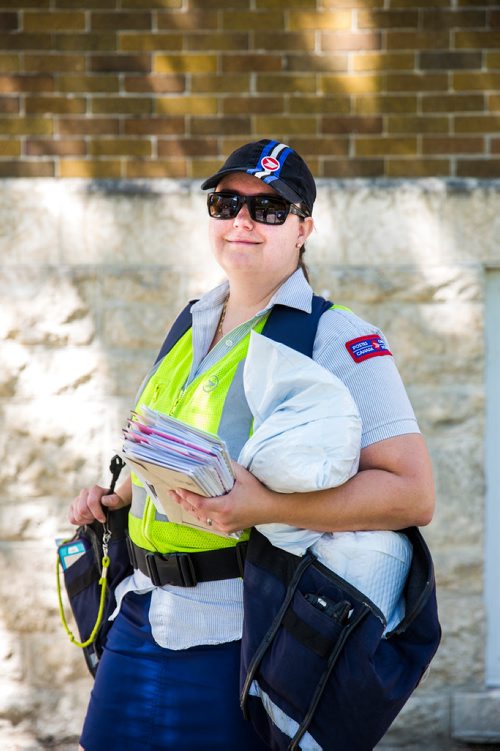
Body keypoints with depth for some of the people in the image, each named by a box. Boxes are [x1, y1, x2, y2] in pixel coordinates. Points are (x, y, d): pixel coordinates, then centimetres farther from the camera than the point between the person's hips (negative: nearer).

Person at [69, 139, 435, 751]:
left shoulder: (337, 339, -9)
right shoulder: (190, 330, 14)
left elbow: (413, 494, -19)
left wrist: (262, 507, -27)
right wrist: (117, 496, 9)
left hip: (242, 638, -6)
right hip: (143, 620, 7)